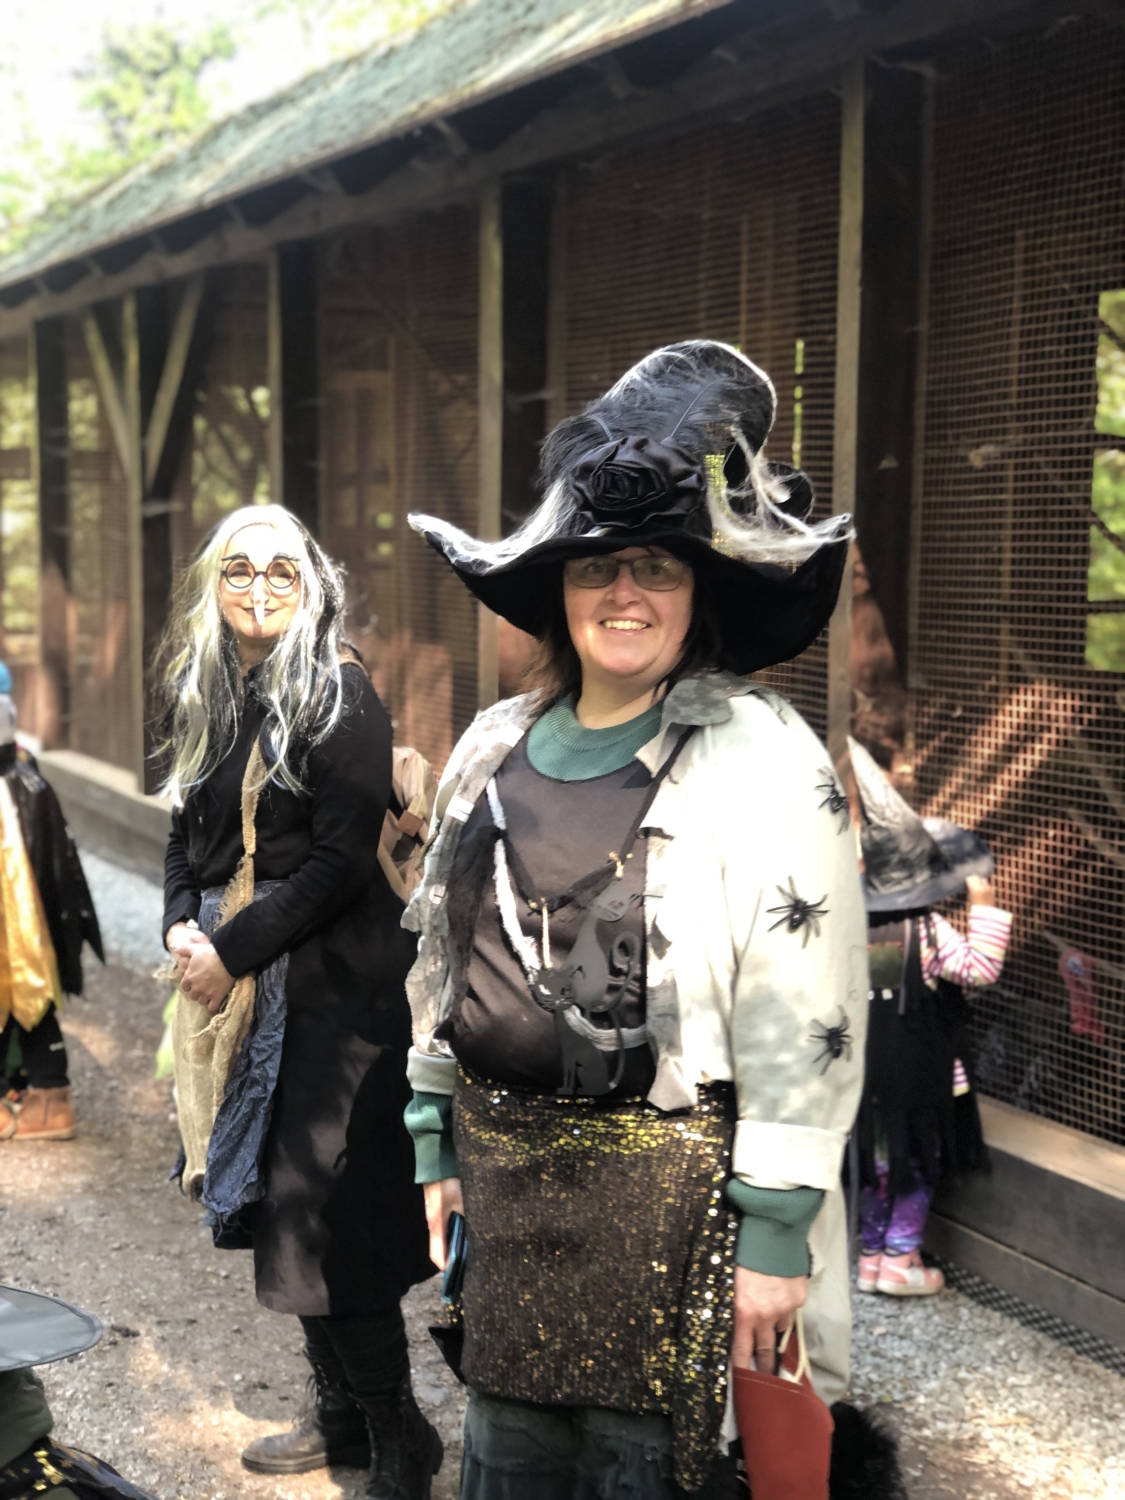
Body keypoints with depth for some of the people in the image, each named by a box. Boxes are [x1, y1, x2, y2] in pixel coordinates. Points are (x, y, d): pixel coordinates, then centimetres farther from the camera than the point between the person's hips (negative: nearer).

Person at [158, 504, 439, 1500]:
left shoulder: (339, 695, -9)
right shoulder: (205, 697, 12)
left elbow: (343, 859, -15)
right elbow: (189, 837, 16)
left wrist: (233, 948, -15)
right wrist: (183, 926, -3)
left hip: (331, 980, -7)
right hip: (236, 981, 7)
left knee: (327, 1215, -4)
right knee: (273, 1198, 12)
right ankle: (341, 1415, 27)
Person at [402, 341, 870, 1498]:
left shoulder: (763, 761, -11)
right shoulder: (498, 747, 7)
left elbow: (800, 1013, -14)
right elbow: (443, 955, 15)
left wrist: (777, 1230, -14)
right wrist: (437, 1143, 16)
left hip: (668, 1183, -5)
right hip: (506, 1170, 5)